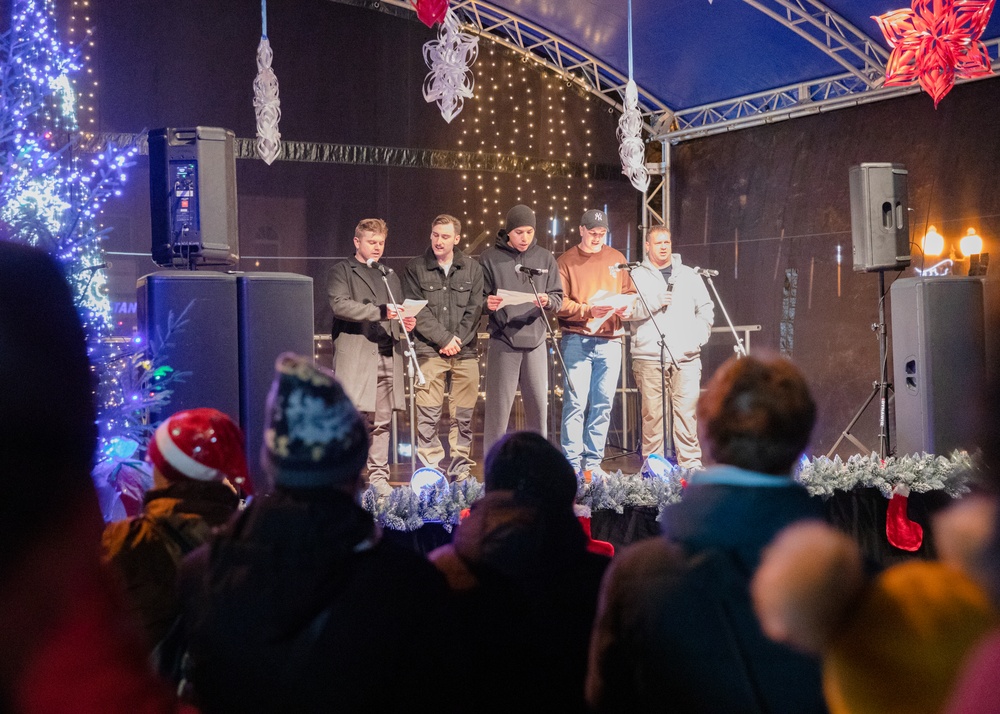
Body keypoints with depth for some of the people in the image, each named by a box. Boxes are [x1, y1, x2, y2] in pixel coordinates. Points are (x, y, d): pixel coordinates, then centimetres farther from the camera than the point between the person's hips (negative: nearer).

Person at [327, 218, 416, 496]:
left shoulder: (390, 276, 25)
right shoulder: (342, 271, 5)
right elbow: (340, 305, -12)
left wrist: (406, 321, 8)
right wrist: (380, 311, -21)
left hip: (387, 356, 6)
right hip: (355, 356, -6)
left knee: (382, 420, 4)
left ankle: (378, 477, 9)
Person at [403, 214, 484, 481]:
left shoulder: (472, 268, 10)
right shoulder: (416, 268, 5)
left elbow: (475, 309, 6)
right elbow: (417, 311, -2)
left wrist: (458, 340, -6)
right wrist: (444, 339, -8)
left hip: (465, 351, 2)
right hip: (429, 351, -2)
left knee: (463, 415, 2)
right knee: (428, 414, -6)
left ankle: (460, 469, 9)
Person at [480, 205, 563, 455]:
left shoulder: (545, 258, 11)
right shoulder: (490, 258, 3)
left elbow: (558, 297, 10)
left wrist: (548, 301, -12)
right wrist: (487, 304, -19)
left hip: (535, 340, 3)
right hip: (502, 341, -3)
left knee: (538, 403, 6)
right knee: (499, 406, -1)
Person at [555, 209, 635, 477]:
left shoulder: (616, 258, 15)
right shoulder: (566, 261, 3)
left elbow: (630, 292, 17)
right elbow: (559, 303, -5)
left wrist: (627, 306, -4)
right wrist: (588, 310, -18)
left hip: (610, 340, 4)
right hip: (577, 341, -4)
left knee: (603, 404, 4)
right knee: (575, 402, -7)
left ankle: (593, 462, 10)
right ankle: (573, 464, -3)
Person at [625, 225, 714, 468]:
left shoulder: (689, 275, 18)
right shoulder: (637, 276, 10)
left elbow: (706, 308, 20)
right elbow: (628, 311, -2)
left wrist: (699, 335, 6)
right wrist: (655, 302, -14)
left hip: (686, 356, 2)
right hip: (649, 355, -2)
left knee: (687, 409, -6)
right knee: (653, 412, -4)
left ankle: (691, 463, -2)